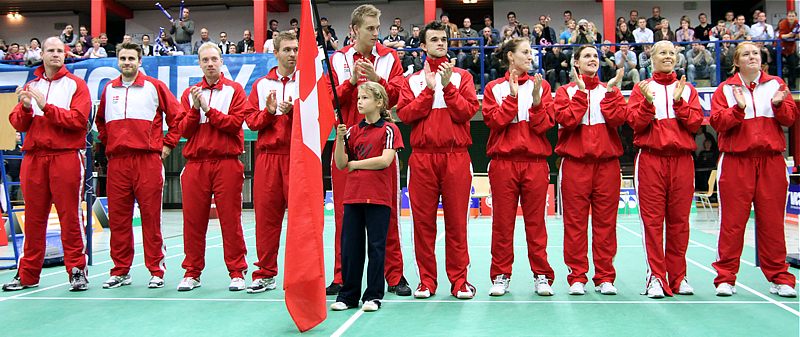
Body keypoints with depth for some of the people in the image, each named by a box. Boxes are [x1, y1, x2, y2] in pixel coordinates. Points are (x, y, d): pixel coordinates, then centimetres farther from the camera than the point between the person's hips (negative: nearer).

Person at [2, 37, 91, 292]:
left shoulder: (76, 84, 5)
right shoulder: (30, 86, 18)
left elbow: (79, 119, -9)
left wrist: (46, 106, -15)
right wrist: (26, 108, -8)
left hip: (66, 156, -4)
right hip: (34, 157, 4)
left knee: (70, 215, -4)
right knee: (33, 216, 8)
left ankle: (77, 270, 3)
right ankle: (28, 274, 15)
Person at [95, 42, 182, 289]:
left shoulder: (154, 86, 4)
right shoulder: (108, 89, 15)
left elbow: (177, 116, 5)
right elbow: (100, 121, 30)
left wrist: (167, 145, 2)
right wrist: (107, 142, 18)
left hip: (148, 160, -4)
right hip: (117, 161, 4)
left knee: (151, 216, -3)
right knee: (117, 217, 5)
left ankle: (156, 271, 4)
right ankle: (120, 271, 14)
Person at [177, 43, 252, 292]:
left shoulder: (234, 90, 7)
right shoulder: (190, 93, 15)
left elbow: (236, 122, -6)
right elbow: (184, 130, 7)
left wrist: (208, 108, -9)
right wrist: (195, 109, -7)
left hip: (227, 162, -3)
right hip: (195, 163, 3)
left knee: (230, 219, -2)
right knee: (193, 219, 4)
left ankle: (237, 273, 7)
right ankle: (192, 273, 16)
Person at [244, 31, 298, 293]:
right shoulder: (261, 84, 15)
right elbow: (252, 121, 9)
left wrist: (292, 111, -16)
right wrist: (269, 112, -8)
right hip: (267, 156, 2)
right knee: (266, 214, 4)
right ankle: (265, 274, 13)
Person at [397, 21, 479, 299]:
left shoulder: (462, 76, 11)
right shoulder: (413, 80, 13)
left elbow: (467, 111, -2)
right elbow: (404, 114, -1)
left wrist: (447, 86, -10)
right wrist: (429, 90, -7)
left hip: (456, 157, -1)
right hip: (422, 158, 1)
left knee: (456, 220, 0)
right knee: (423, 221, 2)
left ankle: (459, 279, 10)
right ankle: (427, 280, 12)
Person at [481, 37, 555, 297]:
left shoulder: (541, 86, 11)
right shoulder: (495, 88, 9)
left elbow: (544, 124, 1)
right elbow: (494, 121, -5)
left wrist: (536, 98, -12)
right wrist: (512, 95, -10)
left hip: (535, 161, 1)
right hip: (503, 161, -1)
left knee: (535, 221, 2)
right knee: (502, 220, 2)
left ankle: (541, 275, 11)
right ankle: (501, 276, 11)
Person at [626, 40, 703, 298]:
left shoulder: (687, 88, 16)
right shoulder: (642, 88, 10)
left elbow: (696, 122, 4)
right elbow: (635, 122, -2)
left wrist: (679, 102, -9)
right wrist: (648, 102, -17)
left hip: (682, 159, 2)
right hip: (651, 159, -2)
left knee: (679, 219, 2)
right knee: (653, 219, -6)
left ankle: (678, 277, 11)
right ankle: (656, 277, -2)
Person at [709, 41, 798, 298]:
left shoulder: (776, 84, 13)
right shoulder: (725, 89, 7)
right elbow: (717, 122, -3)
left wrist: (779, 104, -11)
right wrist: (739, 108, -18)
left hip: (771, 160, 2)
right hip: (736, 160, -2)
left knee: (772, 219, 3)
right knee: (733, 220, -2)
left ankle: (779, 277, 13)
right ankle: (726, 277, 4)